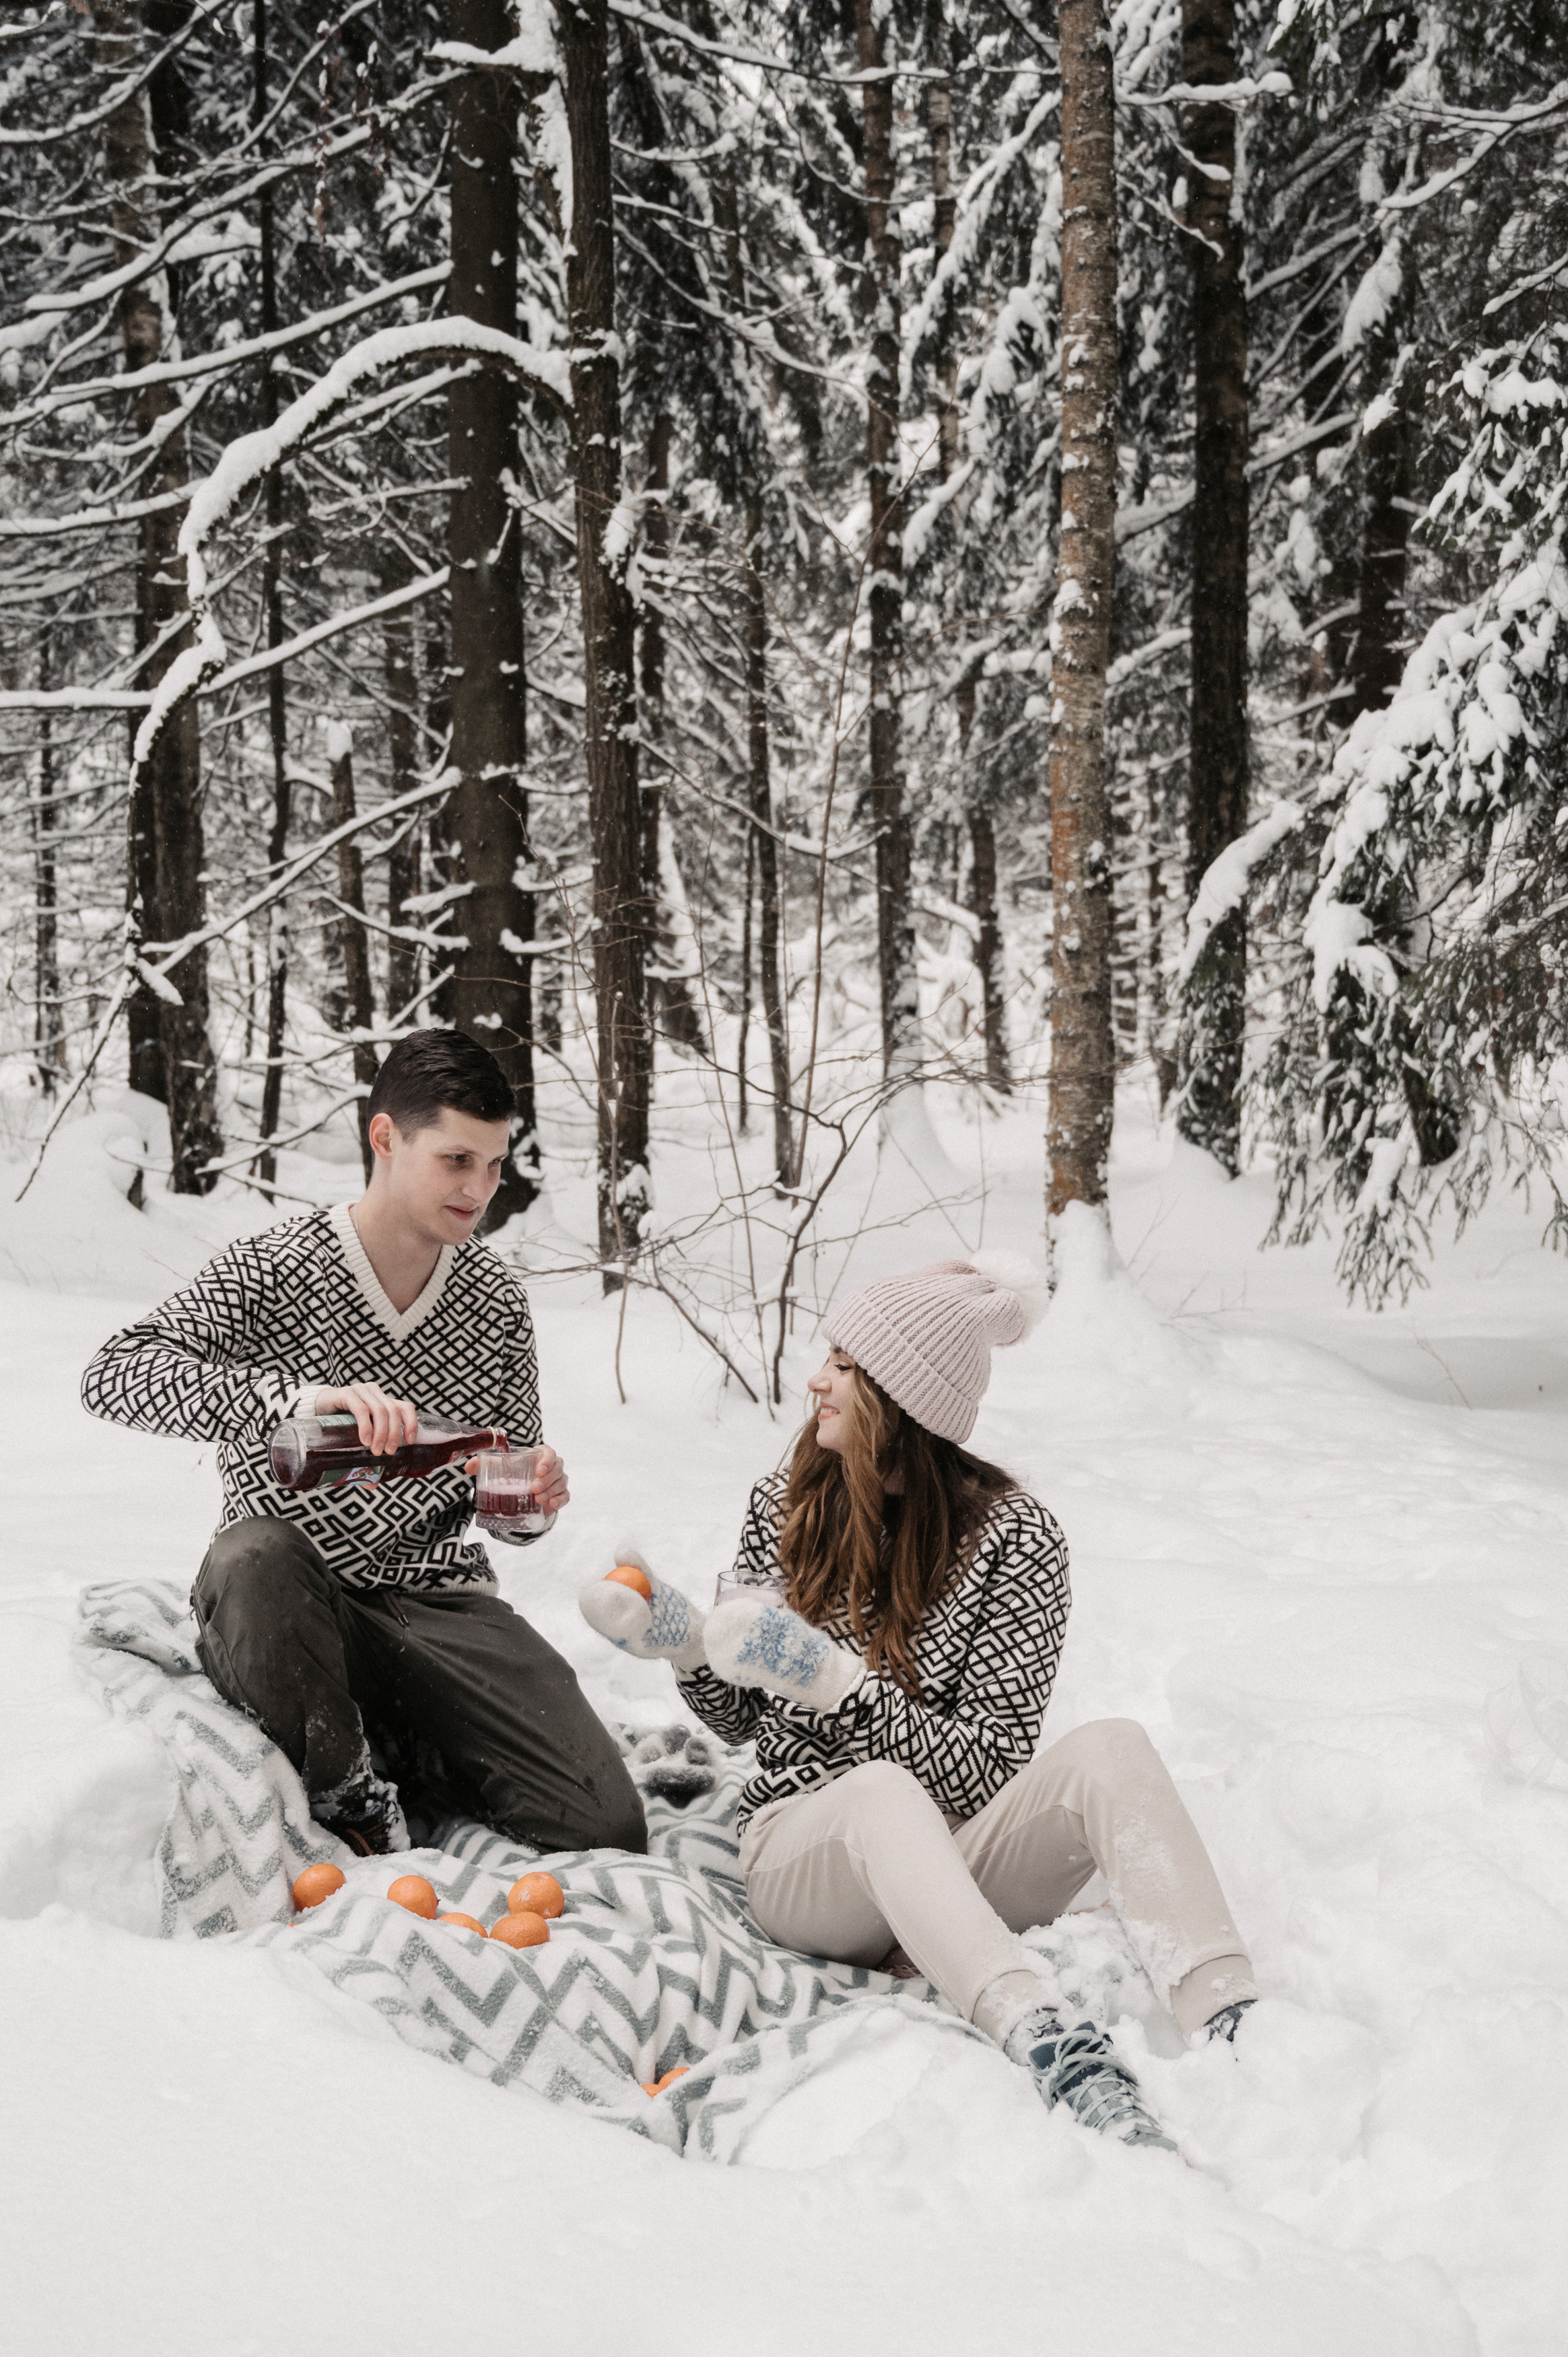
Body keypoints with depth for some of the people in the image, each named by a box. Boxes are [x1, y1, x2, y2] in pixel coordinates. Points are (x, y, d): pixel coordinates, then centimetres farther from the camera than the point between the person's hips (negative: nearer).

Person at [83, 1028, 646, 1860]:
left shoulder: (497, 1301, 4)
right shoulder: (272, 1270, -9)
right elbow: (112, 1377, -27)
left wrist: (533, 1499, -14)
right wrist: (298, 1396, -42)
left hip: (435, 1601, 3)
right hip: (292, 1608, -3)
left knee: (607, 1825, -16)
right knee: (254, 1556, -41)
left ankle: (408, 1756, 11)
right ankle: (349, 1802, -16)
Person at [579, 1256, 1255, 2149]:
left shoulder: (1013, 1538, -5)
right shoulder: (786, 1508, 6)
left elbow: (986, 1769, -11)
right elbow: (741, 1718, 15)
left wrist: (832, 1678, -22)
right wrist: (685, 1640, -5)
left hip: (956, 1863, 0)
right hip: (805, 1855, 1)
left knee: (1111, 1749, -31)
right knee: (881, 1789, -38)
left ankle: (1233, 2032, -51)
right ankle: (1046, 2039, -63)